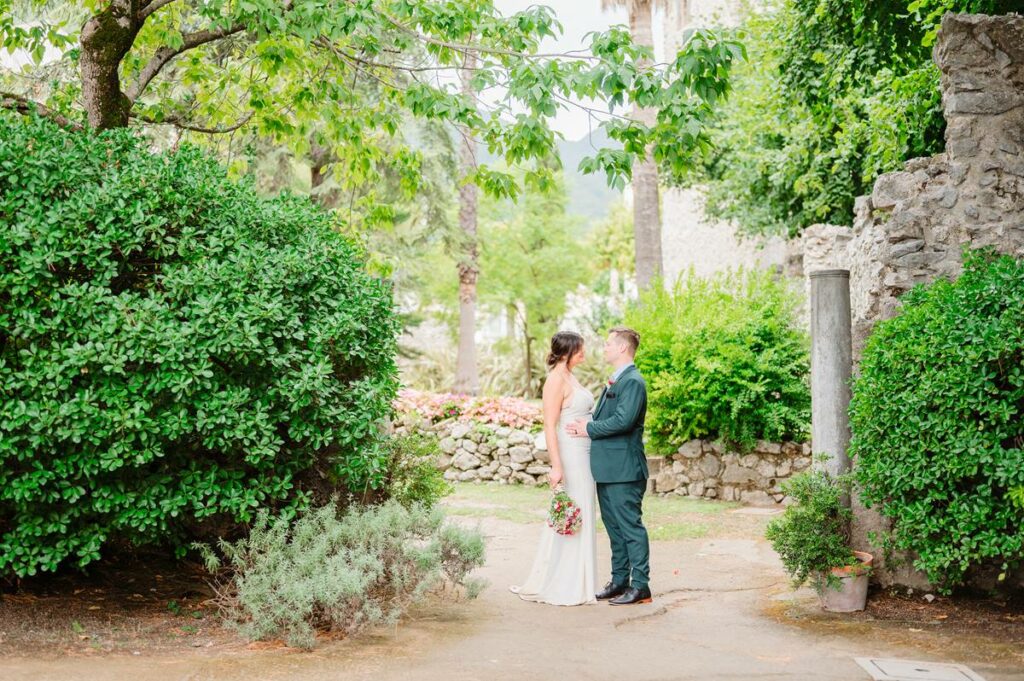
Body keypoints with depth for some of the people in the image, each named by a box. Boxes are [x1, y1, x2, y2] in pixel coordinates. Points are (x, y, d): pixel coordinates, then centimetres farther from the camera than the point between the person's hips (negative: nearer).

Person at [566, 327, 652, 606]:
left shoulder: (633, 382, -13)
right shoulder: (614, 382, 19)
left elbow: (624, 420, -24)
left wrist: (589, 429, -13)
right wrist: (587, 425, -2)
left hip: (624, 469, -10)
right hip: (607, 468, 10)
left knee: (630, 526, -5)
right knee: (614, 527, 15)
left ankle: (640, 585, 0)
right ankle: (620, 580, 23)